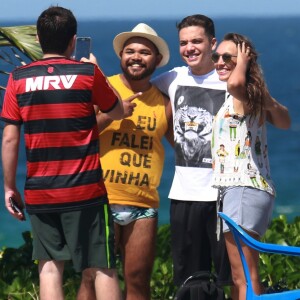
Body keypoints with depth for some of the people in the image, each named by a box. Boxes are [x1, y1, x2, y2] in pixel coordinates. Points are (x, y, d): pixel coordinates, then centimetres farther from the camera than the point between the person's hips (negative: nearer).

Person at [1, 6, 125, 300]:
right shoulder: (88, 73, -5)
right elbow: (118, 112, 12)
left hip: (38, 194, 2)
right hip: (84, 191, -2)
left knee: (49, 267, 7)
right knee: (102, 269, 4)